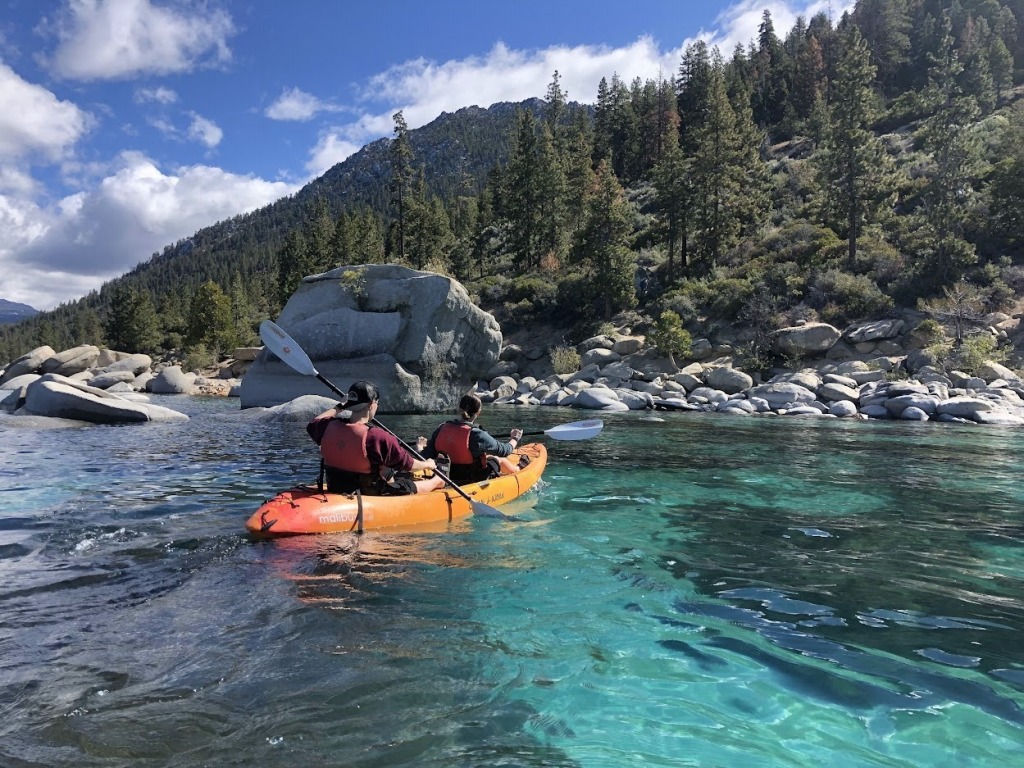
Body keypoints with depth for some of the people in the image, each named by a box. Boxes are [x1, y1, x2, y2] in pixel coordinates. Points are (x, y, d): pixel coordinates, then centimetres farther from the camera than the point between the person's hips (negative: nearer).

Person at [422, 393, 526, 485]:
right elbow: (505, 450, -12)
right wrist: (515, 439, 8)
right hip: (473, 481, -5)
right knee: (499, 460, 22)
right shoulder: (476, 434, -28)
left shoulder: (442, 429, -13)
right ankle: (518, 469, 54)